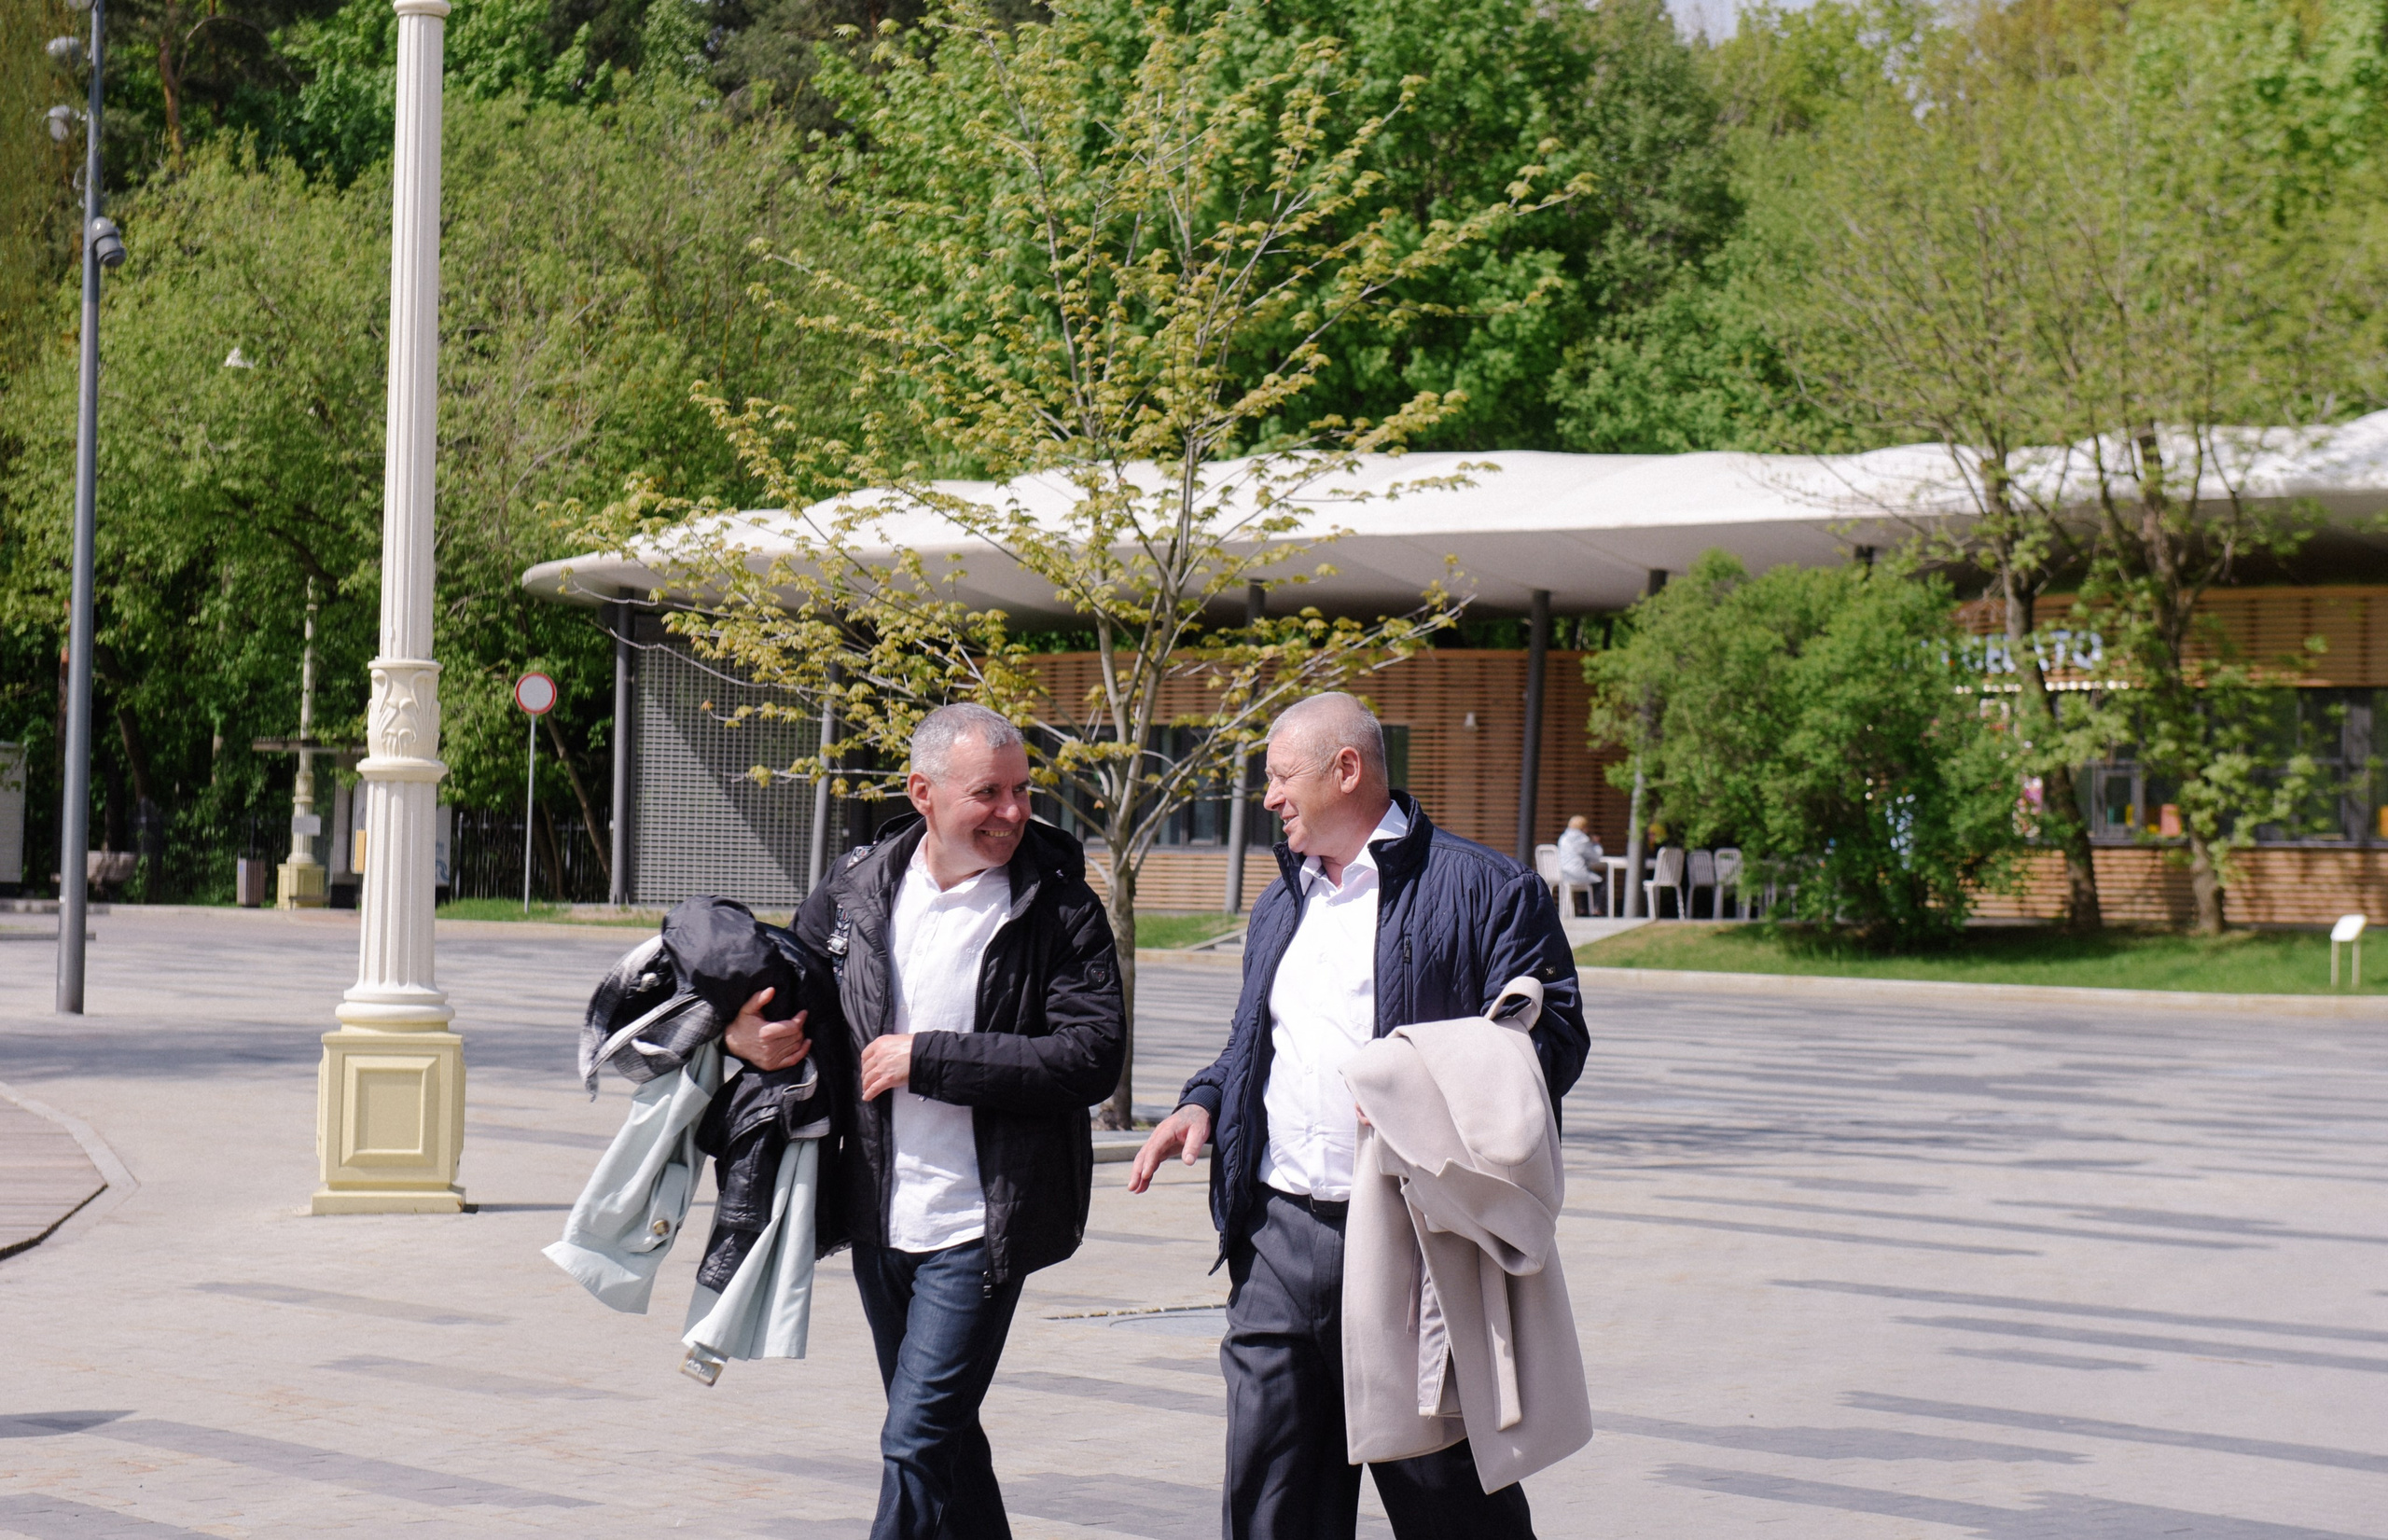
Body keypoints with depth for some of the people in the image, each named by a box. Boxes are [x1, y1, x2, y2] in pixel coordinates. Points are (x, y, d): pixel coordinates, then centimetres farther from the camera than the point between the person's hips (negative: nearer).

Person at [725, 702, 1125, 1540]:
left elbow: (1093, 1056, -20)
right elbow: (775, 985, 20)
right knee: (942, 1438, 18)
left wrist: (929, 1059, -19)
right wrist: (744, 1031, -4)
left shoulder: (1061, 909, -10)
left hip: (979, 1224, -6)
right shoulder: (857, 889, 3)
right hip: (879, 1212, 6)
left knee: (917, 1441, -11)